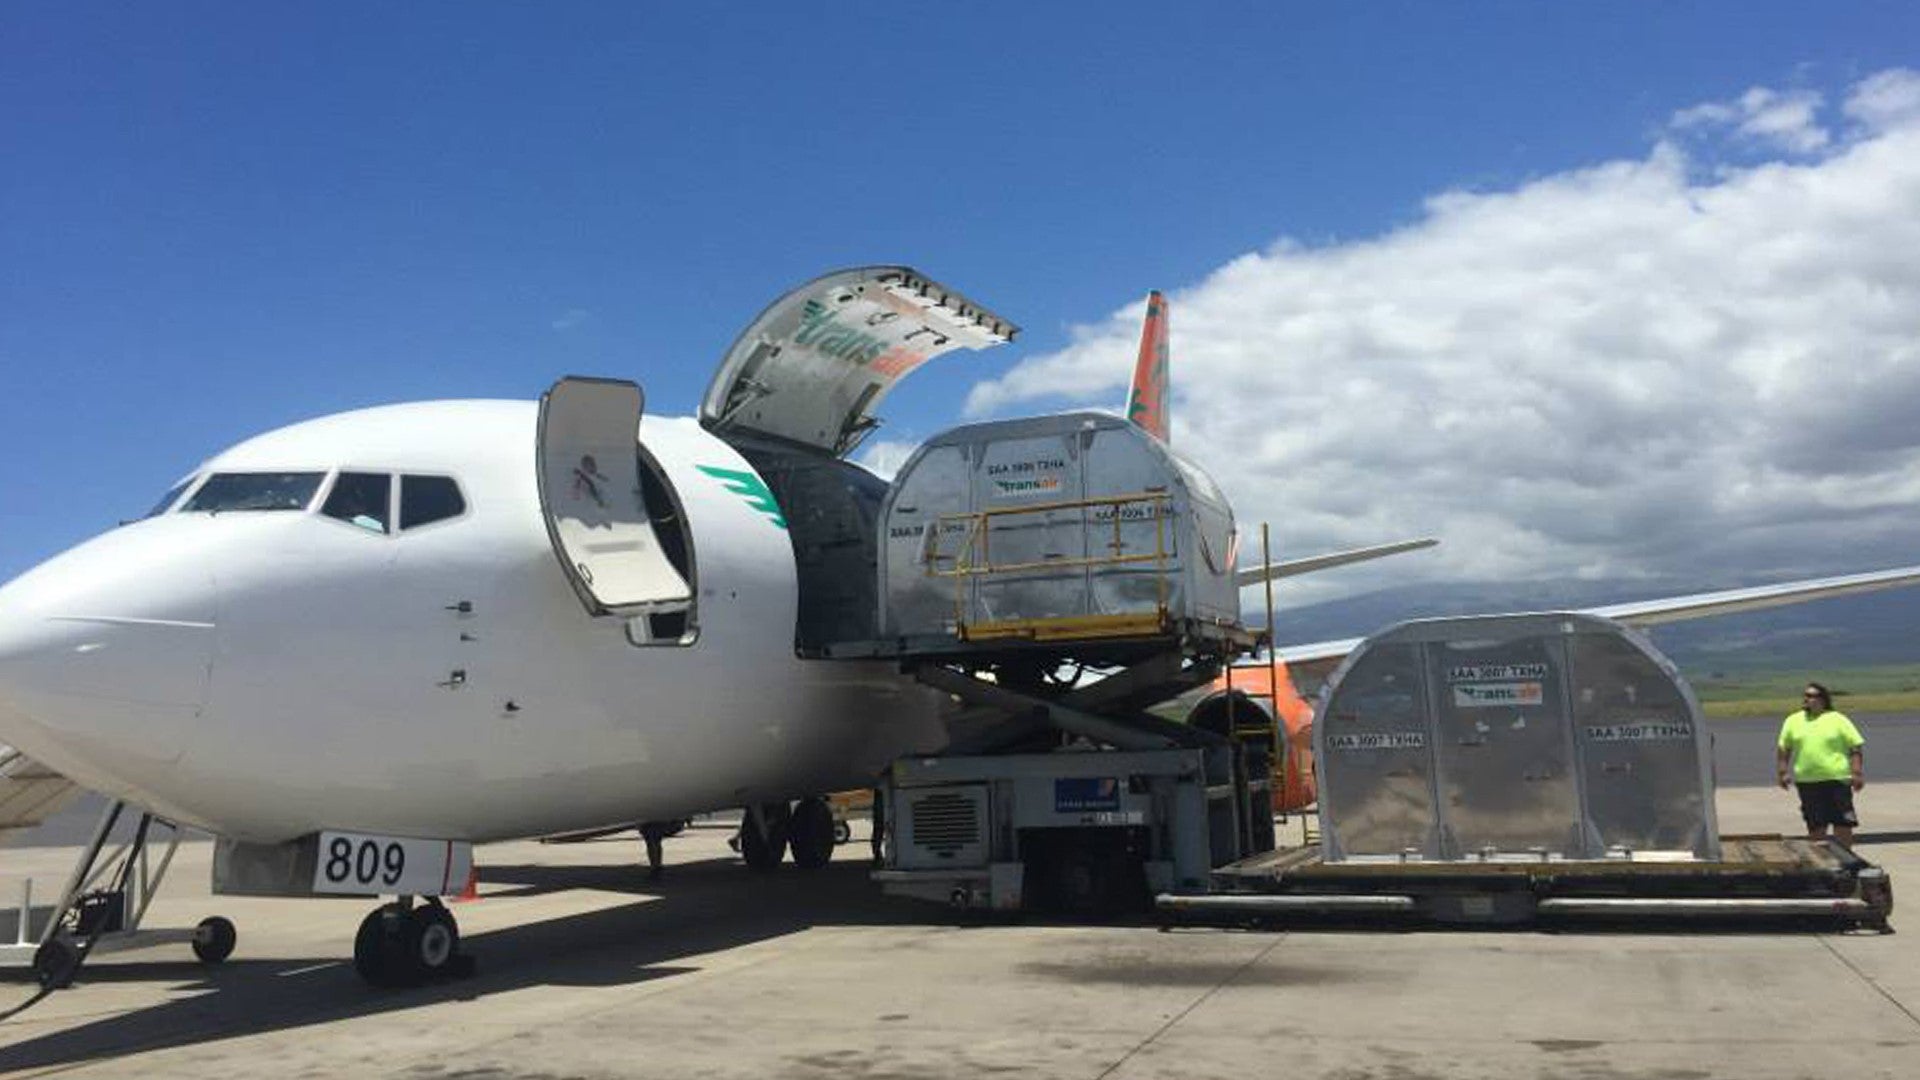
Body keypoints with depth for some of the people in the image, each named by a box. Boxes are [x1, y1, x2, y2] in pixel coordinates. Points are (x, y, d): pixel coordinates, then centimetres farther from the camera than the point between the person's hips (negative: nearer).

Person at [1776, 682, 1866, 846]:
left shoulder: (1838, 720, 2)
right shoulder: (1792, 721, 11)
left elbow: (1855, 748, -1)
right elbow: (1783, 749, 15)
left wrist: (1857, 773, -10)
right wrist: (1782, 772, 6)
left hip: (1837, 780, -2)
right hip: (1807, 782, 2)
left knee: (1843, 825, 1)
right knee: (1815, 827, 8)